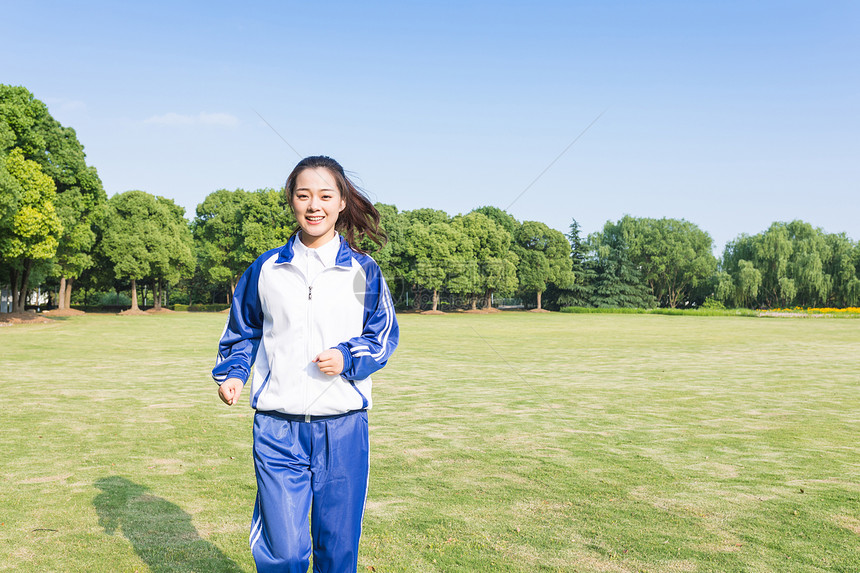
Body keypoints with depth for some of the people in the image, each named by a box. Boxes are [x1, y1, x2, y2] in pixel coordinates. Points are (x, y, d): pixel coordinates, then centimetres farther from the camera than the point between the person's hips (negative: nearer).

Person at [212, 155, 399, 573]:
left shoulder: (363, 271, 3)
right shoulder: (266, 269, 7)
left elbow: (384, 336, 6)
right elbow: (242, 331, 18)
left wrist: (347, 358, -11)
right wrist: (230, 374, 2)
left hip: (343, 429, 0)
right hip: (277, 429, 0)